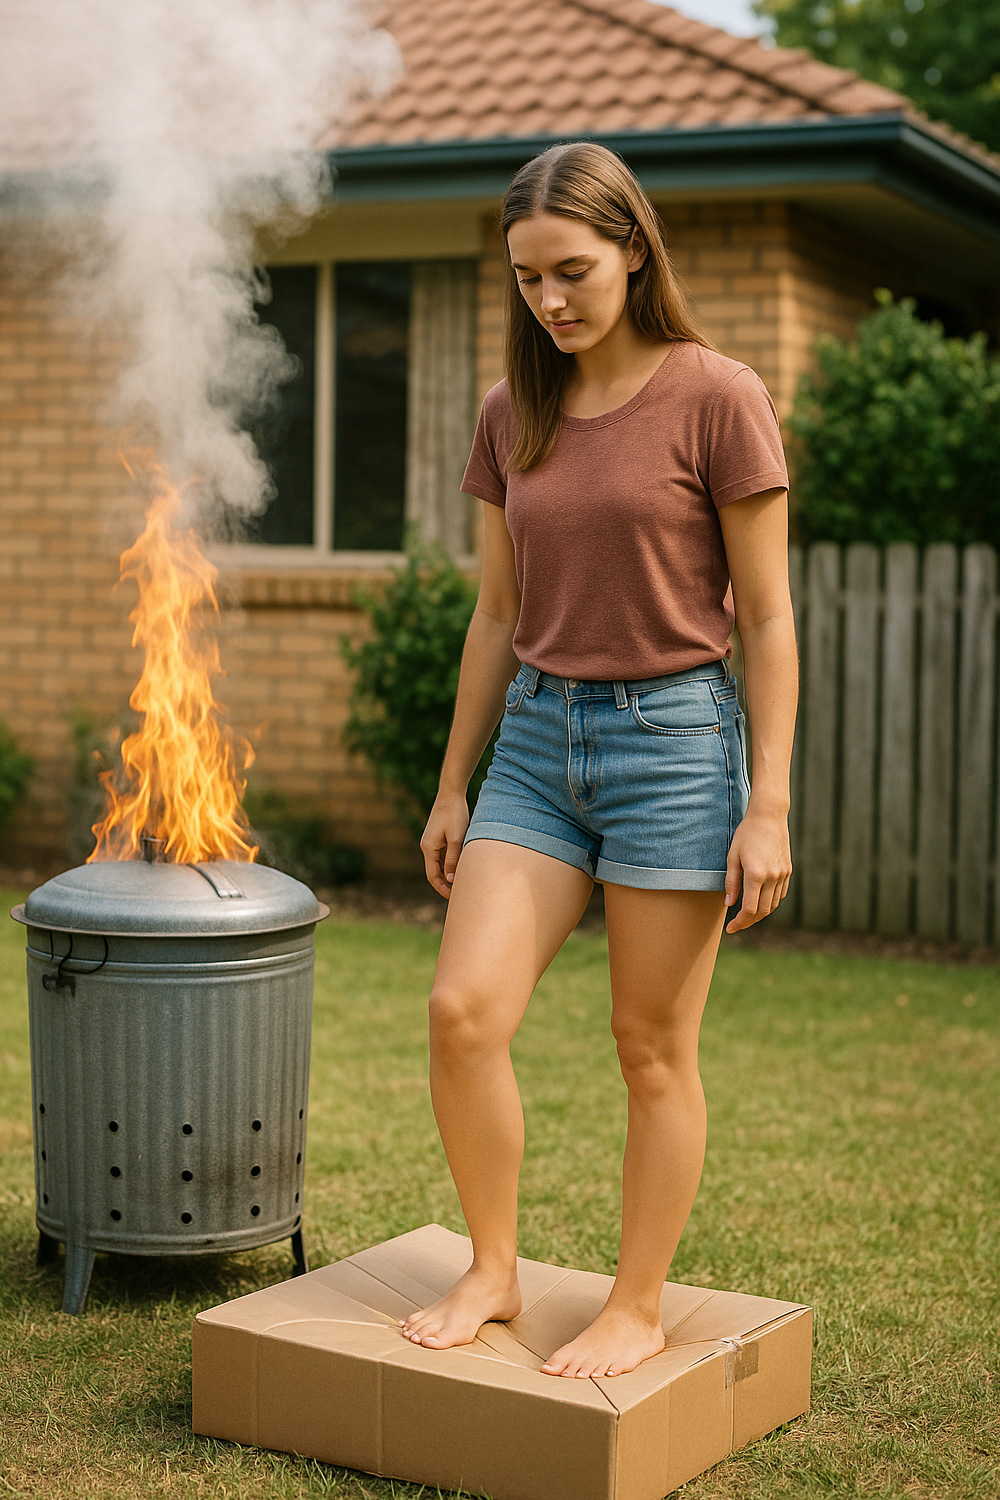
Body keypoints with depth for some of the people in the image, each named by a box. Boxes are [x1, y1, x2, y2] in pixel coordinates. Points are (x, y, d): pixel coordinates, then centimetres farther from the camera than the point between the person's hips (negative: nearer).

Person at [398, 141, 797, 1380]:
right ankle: (491, 1272, 14)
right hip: (538, 737, 5)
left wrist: (769, 806, -10)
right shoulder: (512, 415, 8)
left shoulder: (717, 399, -7)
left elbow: (765, 620, -6)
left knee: (652, 1048, 3)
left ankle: (638, 1307, 19)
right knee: (462, 1009, -6)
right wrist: (453, 786, 14)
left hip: (673, 734, -5)